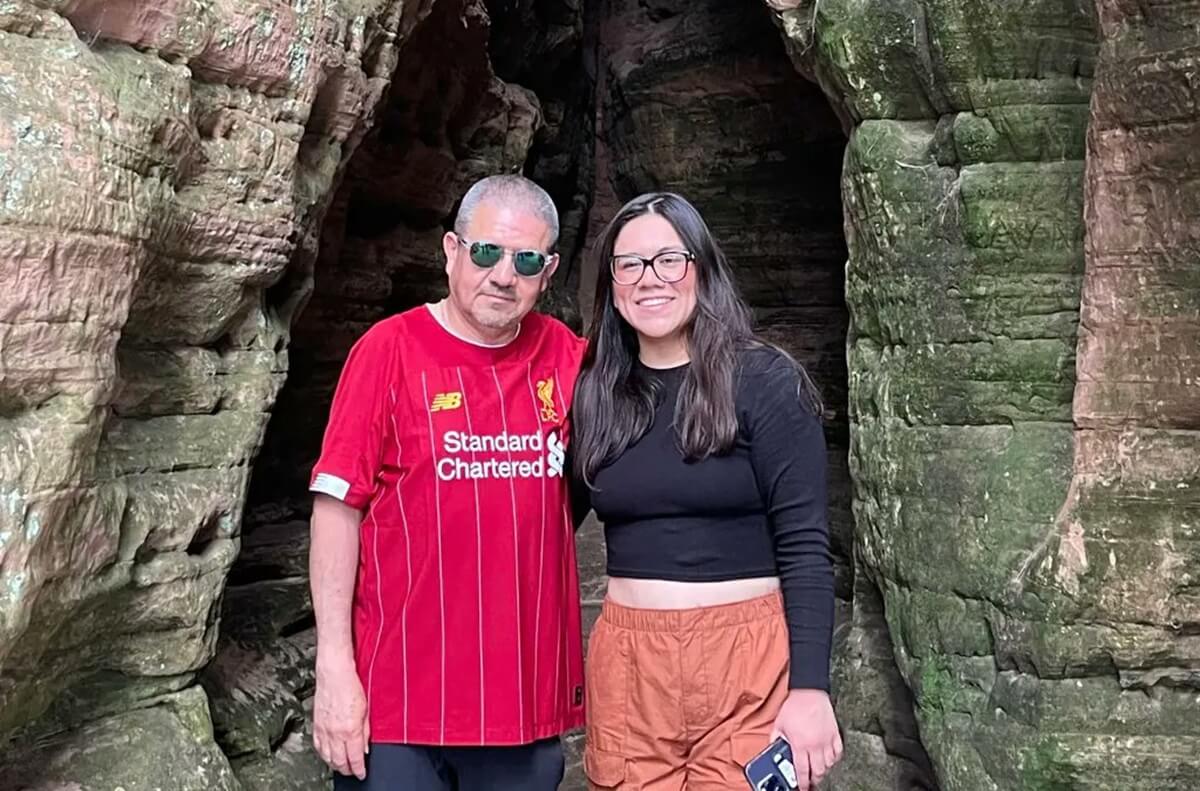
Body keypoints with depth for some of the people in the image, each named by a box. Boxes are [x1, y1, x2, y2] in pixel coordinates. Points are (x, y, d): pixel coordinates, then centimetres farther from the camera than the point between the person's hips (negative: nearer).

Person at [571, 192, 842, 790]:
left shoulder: (764, 381, -7)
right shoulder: (594, 393, 4)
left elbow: (804, 546, -10)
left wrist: (810, 688, -15)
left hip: (747, 660, -3)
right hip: (626, 664, 3)